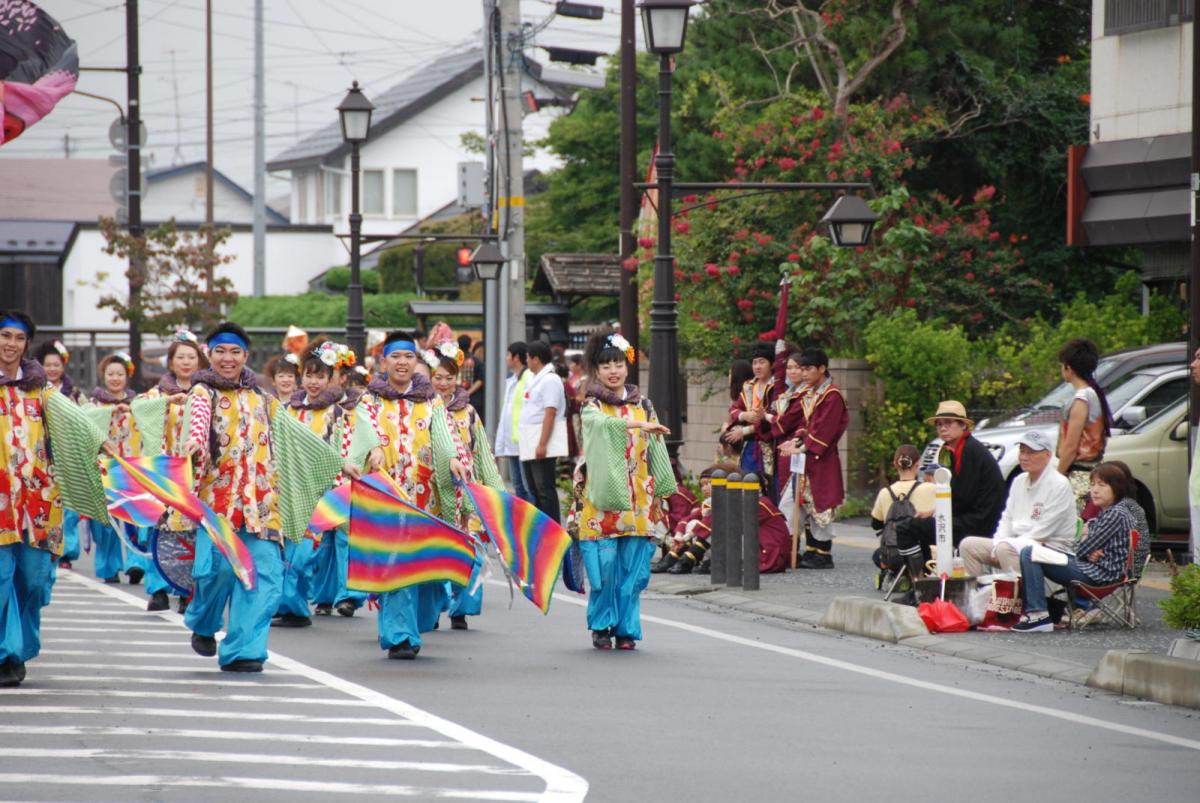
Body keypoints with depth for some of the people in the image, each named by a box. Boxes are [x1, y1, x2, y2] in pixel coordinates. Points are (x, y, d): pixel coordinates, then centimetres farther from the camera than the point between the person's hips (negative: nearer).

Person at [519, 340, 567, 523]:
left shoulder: (550, 380, -13)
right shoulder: (533, 380, 16)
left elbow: (550, 414, -20)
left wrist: (542, 444, -24)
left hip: (542, 445, -10)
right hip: (529, 446, 10)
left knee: (545, 489, -9)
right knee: (534, 490, 13)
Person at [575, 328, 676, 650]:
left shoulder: (642, 405, 13)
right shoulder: (592, 406, 2)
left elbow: (655, 449, 15)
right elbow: (603, 424, -22)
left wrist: (658, 490, 10)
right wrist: (640, 424, -36)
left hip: (636, 501, 3)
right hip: (603, 499, -3)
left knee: (632, 568, 0)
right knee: (605, 566, -7)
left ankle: (626, 628, 9)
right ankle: (601, 627, 6)